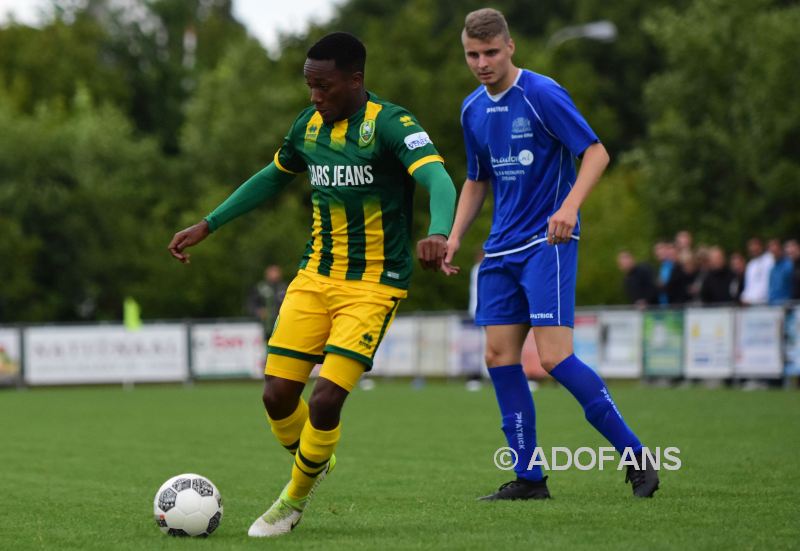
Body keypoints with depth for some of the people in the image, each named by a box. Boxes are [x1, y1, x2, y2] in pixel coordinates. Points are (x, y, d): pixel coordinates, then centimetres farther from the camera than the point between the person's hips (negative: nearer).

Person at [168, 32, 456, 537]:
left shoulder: (390, 124, -15)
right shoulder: (309, 125, 6)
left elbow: (437, 178, -30)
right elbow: (273, 178, 24)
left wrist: (439, 233, -51)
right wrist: (207, 226, 23)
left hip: (373, 286, -6)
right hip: (316, 276, 6)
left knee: (325, 400, -14)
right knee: (278, 393, -1)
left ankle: (295, 499, 11)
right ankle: (315, 464, 30)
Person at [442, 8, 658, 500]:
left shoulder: (542, 94, -10)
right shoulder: (473, 109, 12)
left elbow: (597, 153, -12)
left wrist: (570, 206, -27)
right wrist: (455, 238, 12)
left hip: (548, 243, -7)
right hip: (502, 250, 7)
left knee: (555, 357, -16)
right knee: (500, 356, 1)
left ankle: (635, 455, -4)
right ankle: (529, 478, 8)